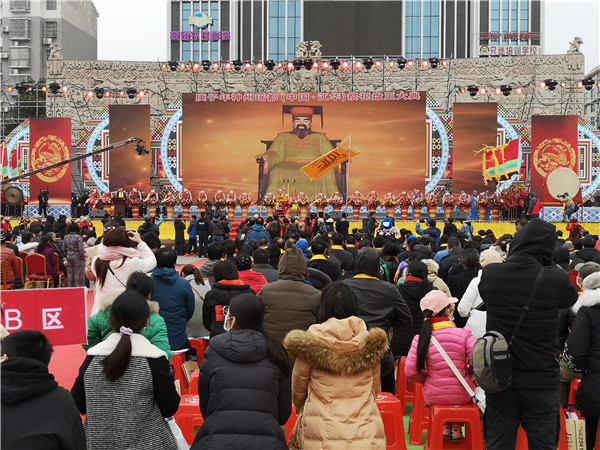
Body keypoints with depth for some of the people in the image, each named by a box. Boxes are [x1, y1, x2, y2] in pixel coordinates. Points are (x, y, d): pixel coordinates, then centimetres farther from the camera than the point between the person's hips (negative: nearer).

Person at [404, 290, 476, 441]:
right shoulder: (463, 334, -15)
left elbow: (410, 371, -11)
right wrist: (468, 373, 7)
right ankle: (457, 428, 32)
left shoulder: (420, 339, -11)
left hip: (434, 396, 1)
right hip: (463, 395, -1)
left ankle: (445, 427, 29)